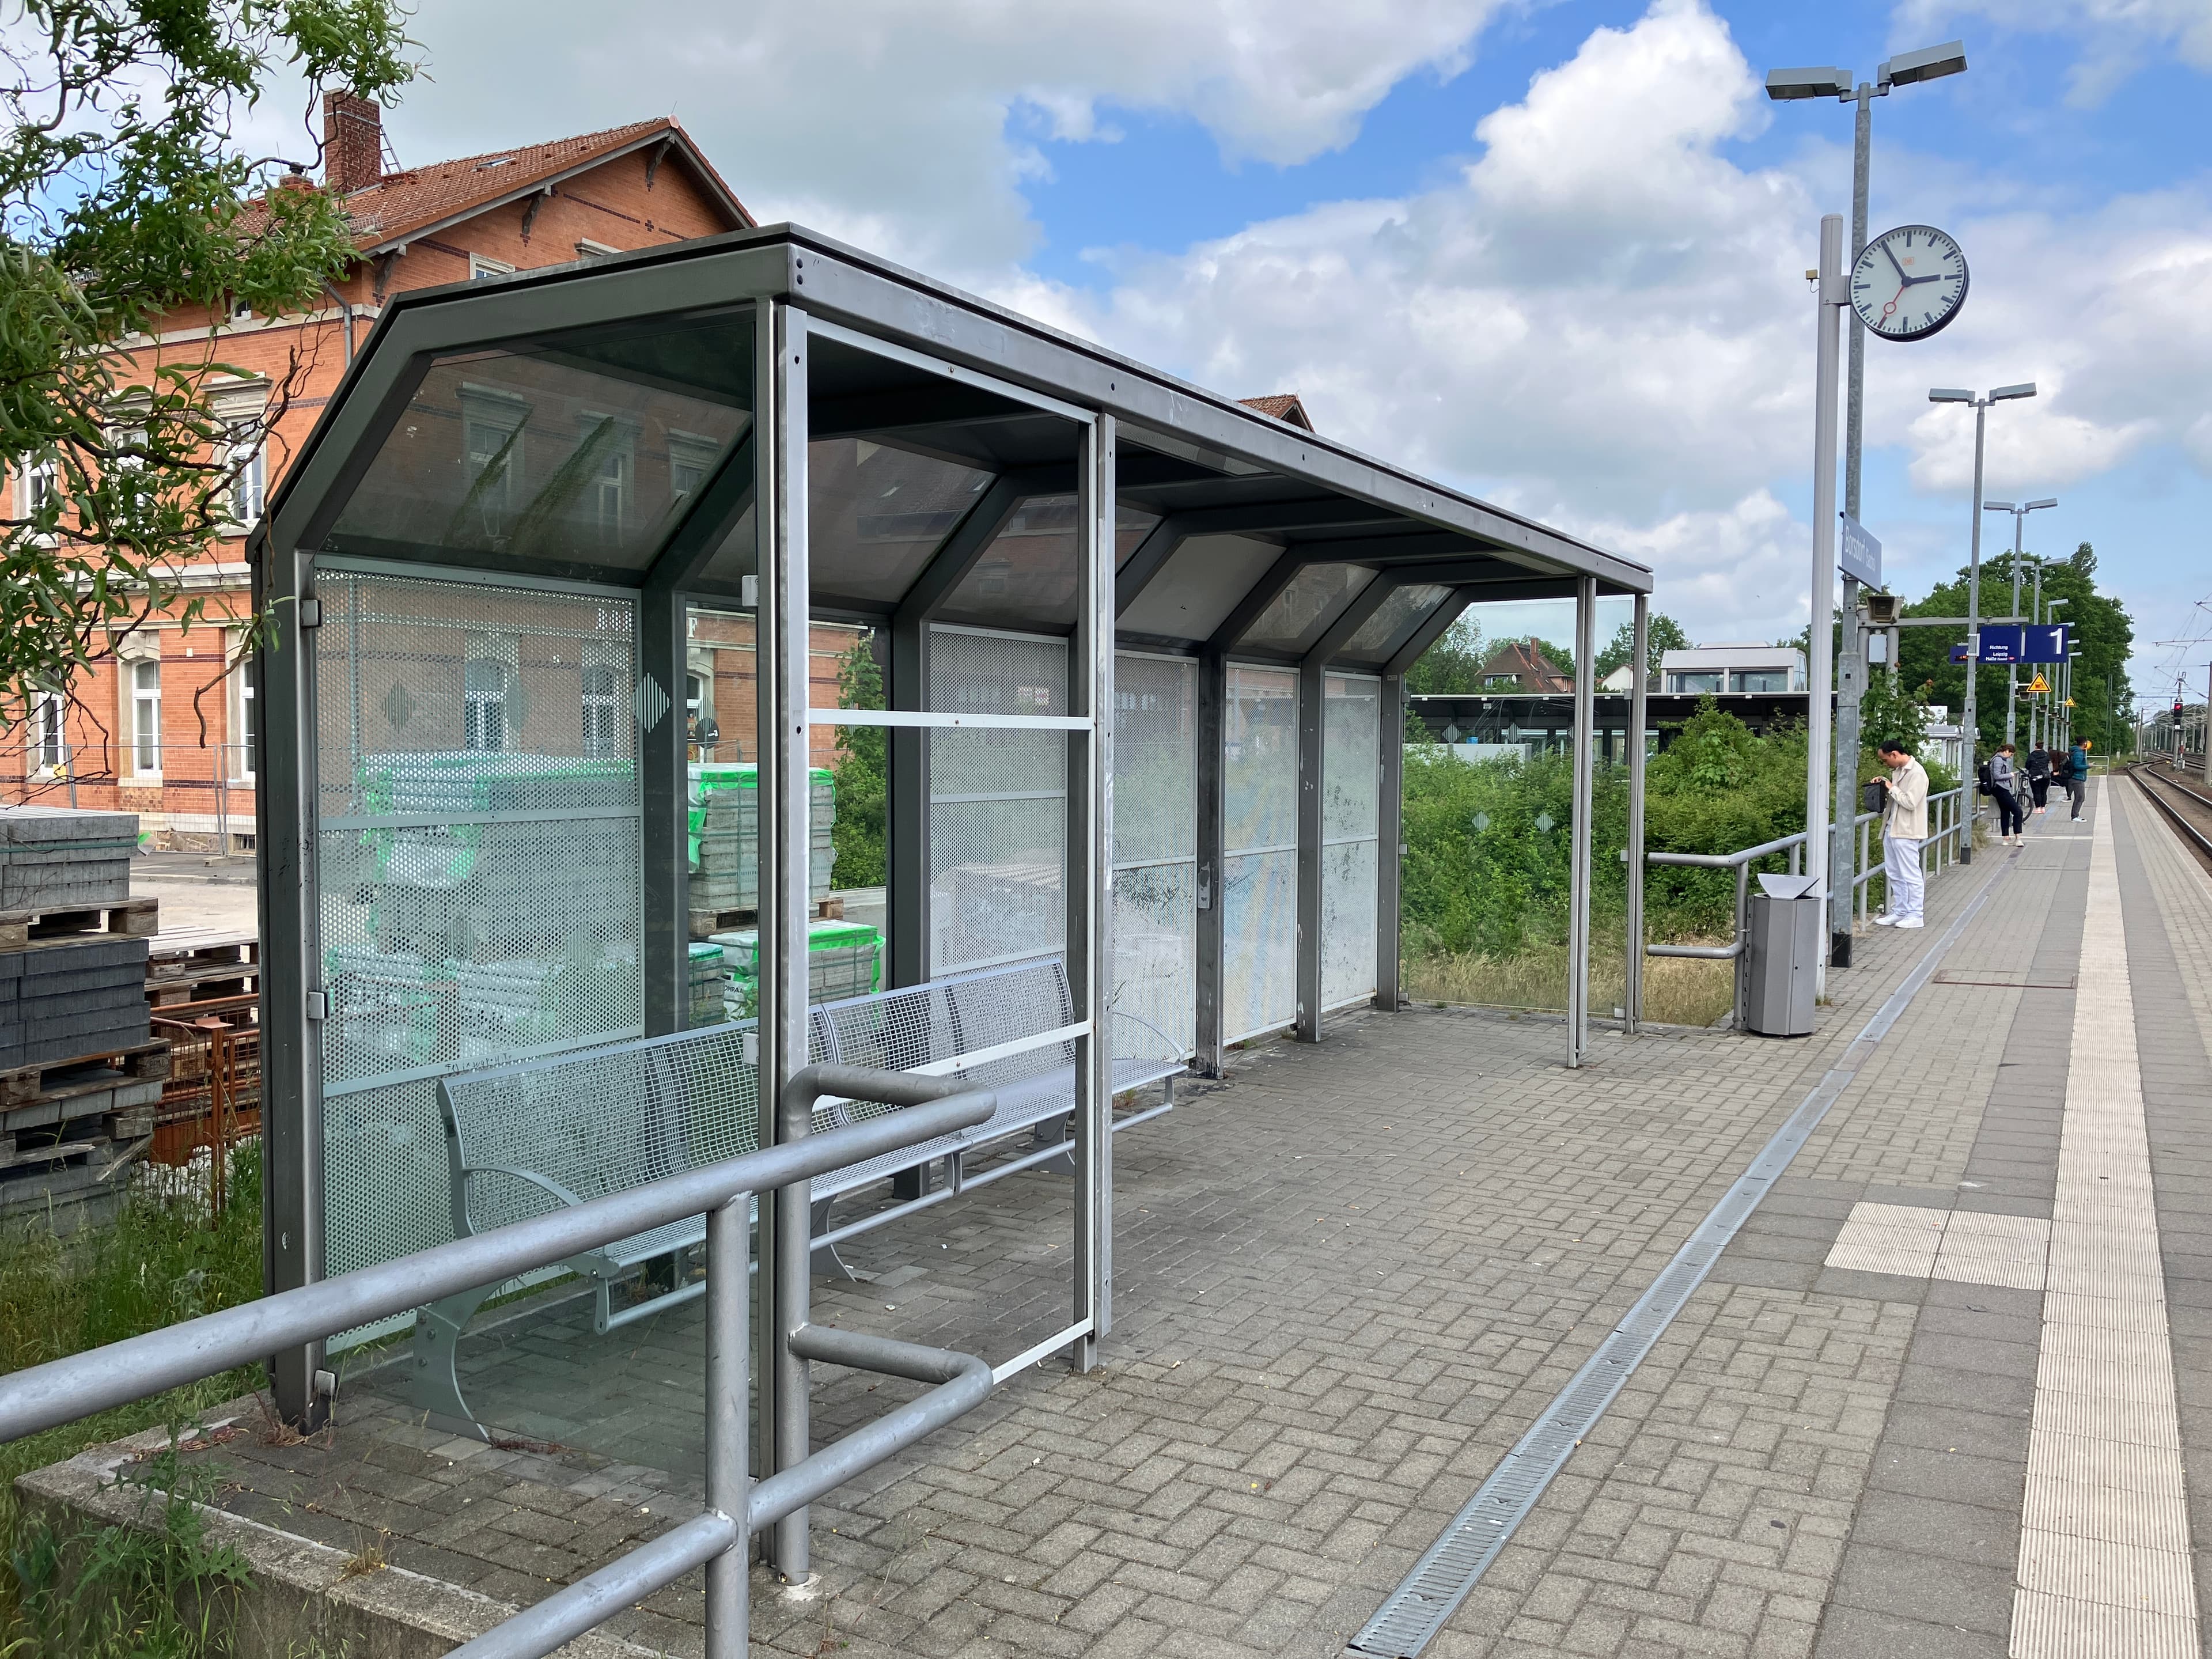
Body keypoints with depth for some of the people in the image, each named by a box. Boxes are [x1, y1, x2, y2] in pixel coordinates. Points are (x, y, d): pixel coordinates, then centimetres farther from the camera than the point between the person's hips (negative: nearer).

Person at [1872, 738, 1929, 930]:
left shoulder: (1916, 773, -16)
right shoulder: (1898, 770, 12)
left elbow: (1910, 802, -22)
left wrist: (1892, 788, -13)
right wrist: (1885, 784, 9)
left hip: (1906, 832, -10)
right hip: (1892, 828, 10)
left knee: (1910, 874, -2)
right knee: (1894, 874, 14)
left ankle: (1915, 916, 4)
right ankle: (1899, 912, 21)